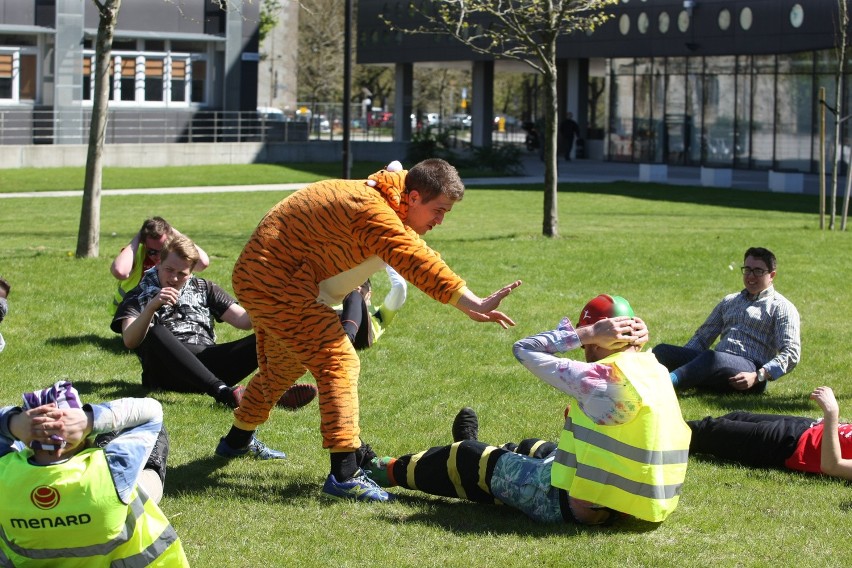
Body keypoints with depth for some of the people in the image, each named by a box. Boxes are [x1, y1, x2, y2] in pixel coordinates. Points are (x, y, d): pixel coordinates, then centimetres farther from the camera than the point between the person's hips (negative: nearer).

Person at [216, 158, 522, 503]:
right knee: (338, 363, -15)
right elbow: (416, 263, -37)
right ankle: (344, 474, -20)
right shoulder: (373, 212, -26)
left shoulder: (379, 199, 7)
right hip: (277, 284, -11)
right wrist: (473, 303, -42)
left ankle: (237, 441, 49)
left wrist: (466, 304, 2)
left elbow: (413, 255, 10)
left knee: (283, 366, 28)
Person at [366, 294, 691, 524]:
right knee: (530, 449, 35)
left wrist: (584, 334, -16)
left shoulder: (601, 379, -24)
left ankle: (388, 471, 37)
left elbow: (526, 351, -17)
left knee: (470, 460, 15)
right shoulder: (656, 372, -1)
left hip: (576, 504, -7)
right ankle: (471, 448, 64)